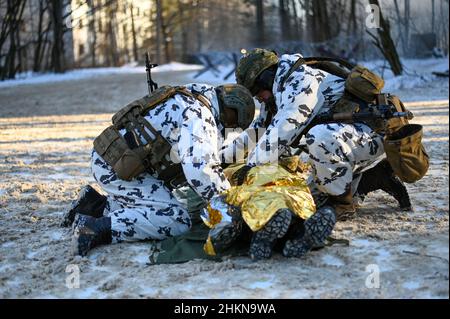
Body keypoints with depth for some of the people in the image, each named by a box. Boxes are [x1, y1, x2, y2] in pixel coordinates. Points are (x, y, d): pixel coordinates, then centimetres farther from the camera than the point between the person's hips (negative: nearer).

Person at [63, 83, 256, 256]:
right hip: (117, 169, -10)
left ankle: (95, 205, 17)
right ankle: (97, 229, -22)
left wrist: (228, 191, 21)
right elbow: (198, 171, -24)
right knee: (176, 219, -18)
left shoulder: (188, 100, 19)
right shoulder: (198, 116, -13)